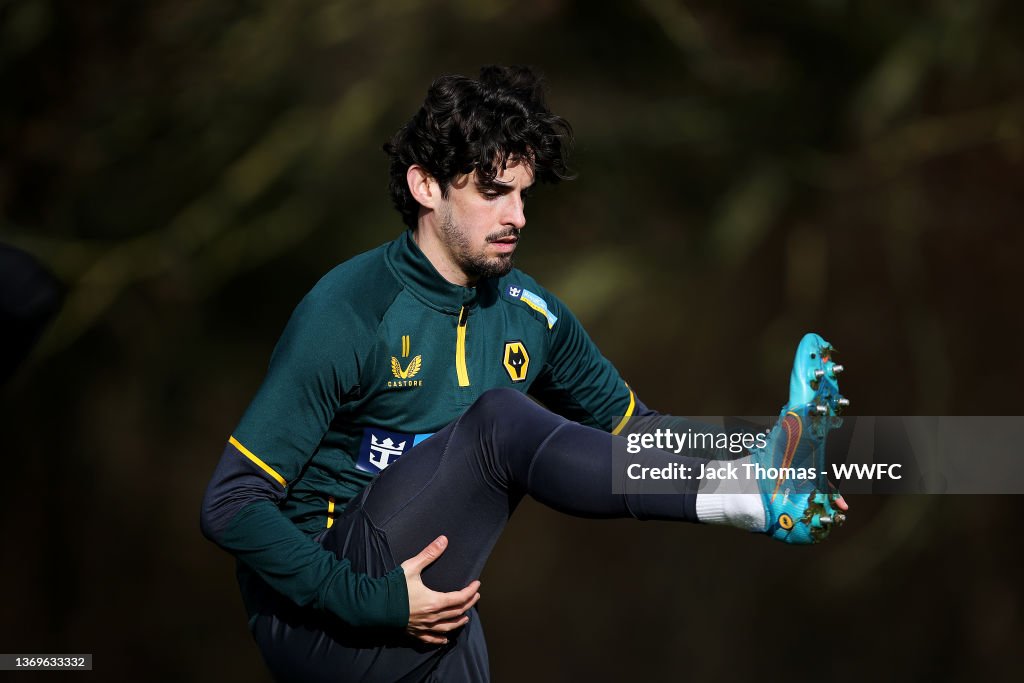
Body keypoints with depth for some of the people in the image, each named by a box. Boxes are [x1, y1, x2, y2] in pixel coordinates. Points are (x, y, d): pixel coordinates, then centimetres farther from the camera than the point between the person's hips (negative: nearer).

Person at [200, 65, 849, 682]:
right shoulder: (349, 315, -15)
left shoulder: (531, 315, 6)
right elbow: (231, 506, -17)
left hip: (432, 623, 7)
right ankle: (757, 495, -24)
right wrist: (374, 602, -25)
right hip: (319, 621, -7)